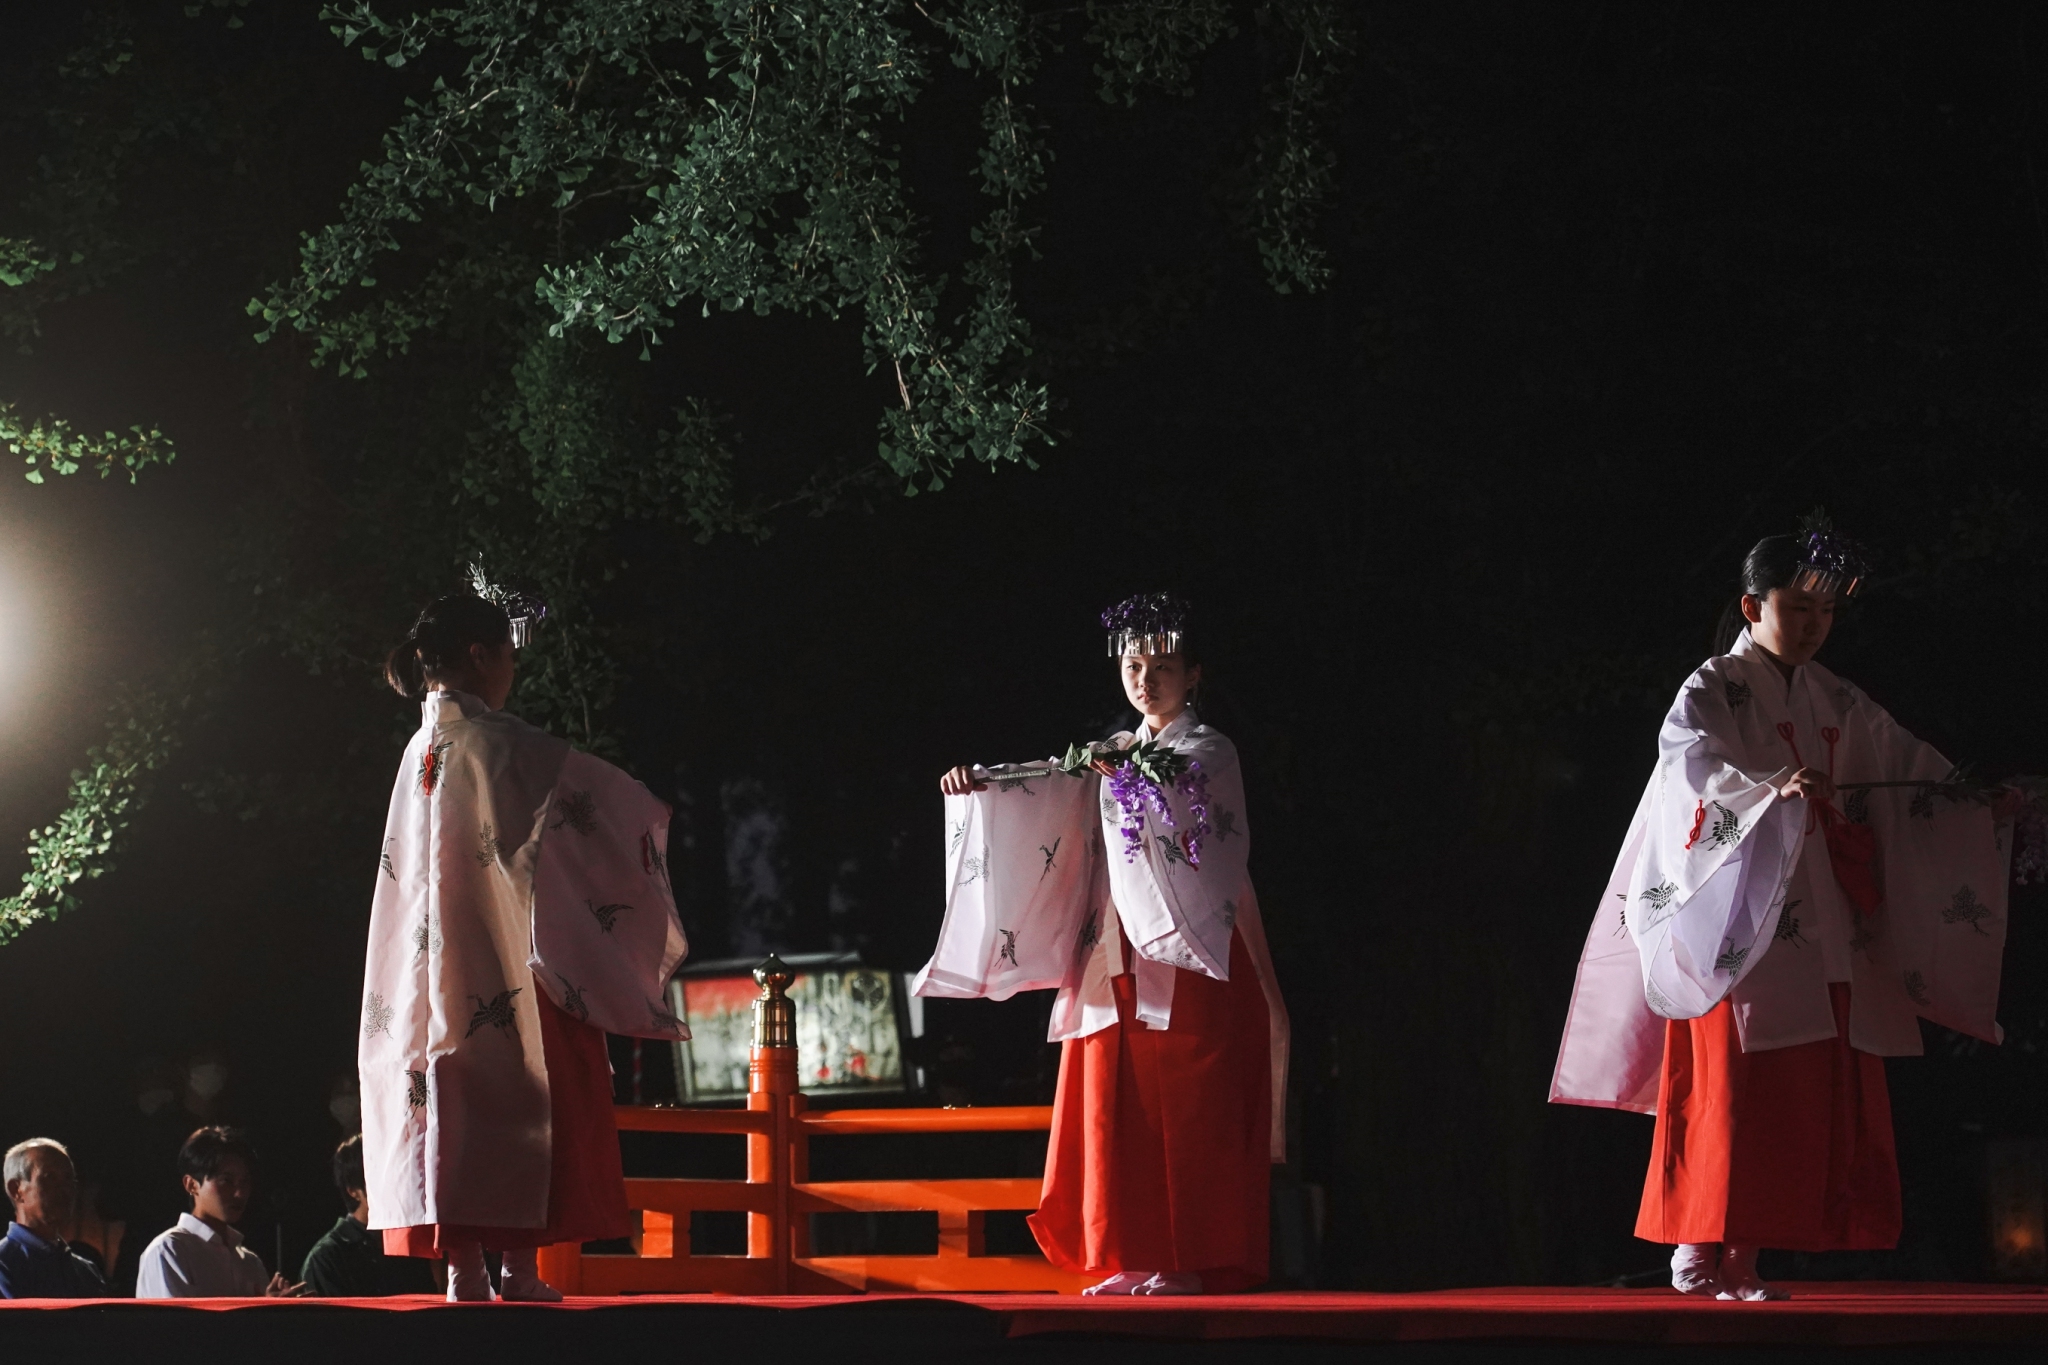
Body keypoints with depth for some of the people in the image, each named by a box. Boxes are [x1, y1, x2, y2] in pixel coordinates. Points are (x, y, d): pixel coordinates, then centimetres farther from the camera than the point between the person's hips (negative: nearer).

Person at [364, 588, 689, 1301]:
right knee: (520, 1103, -5)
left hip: (439, 964, 8)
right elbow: (601, 792, -8)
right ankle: (519, 1269, -8)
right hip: (509, 958, -8)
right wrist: (653, 816, 14)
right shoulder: (497, 742, -11)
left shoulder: (422, 748, 14)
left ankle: (463, 1271, 2)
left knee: (456, 1104, 5)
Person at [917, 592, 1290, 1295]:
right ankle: (1139, 1259, 3)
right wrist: (982, 784, -13)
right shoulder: (1113, 755, 19)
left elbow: (1180, 793, -19)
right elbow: (1050, 789, 5)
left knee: (1187, 1107, -9)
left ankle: (1196, 1260, -8)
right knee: (1120, 1104, 1)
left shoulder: (1209, 752, 3)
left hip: (1185, 956, -6)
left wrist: (1129, 776, -36)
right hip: (1119, 958, 6)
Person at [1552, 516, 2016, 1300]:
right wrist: (1770, 787, -38)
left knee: (1815, 1091, 0)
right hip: (1740, 920, -6)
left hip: (1820, 928, 7)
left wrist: (1980, 795, -1)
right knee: (1733, 1080, -12)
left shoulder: (1837, 705, 18)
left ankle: (1738, 1253, 2)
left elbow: (1910, 764, 15)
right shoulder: (1713, 690, -2)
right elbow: (1689, 752, -21)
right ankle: (1697, 1251, -10)